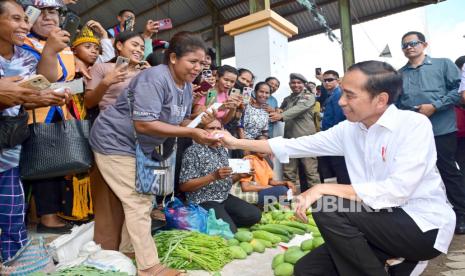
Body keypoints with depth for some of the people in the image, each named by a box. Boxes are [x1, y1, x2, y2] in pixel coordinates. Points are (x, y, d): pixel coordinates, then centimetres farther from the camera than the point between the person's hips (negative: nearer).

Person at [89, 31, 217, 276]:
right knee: (138, 202, -8)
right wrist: (191, 133, -33)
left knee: (143, 200, 13)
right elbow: (144, 125, -33)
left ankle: (128, 252, 30)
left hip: (139, 147, 9)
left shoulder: (186, 86, 2)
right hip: (116, 143, -9)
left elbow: (182, 121, 5)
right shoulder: (155, 78, -27)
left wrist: (201, 128, -15)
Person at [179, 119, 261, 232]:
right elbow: (184, 186, -16)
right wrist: (213, 176, -24)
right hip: (204, 202, -7)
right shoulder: (193, 151, -11)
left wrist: (239, 175, -1)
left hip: (225, 198, 7)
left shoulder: (223, 150, 13)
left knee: (254, 214, -6)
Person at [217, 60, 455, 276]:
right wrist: (238, 143, 3)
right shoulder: (348, 129, 0)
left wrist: (324, 188, -27)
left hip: (424, 226, -6)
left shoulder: (414, 125, -17)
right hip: (380, 223, 6)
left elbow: (397, 190, -28)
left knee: (327, 208, -26)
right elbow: (296, 145, 3)